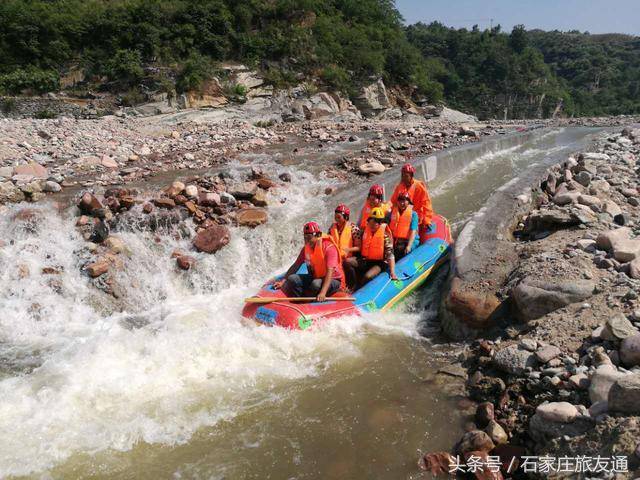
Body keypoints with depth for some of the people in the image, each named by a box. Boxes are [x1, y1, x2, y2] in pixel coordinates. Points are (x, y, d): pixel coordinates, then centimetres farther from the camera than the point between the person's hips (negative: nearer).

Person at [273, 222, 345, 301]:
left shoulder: (329, 248, -22)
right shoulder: (306, 248, 0)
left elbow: (330, 272, -32)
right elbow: (296, 265, 5)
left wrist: (323, 293, -44)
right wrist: (283, 281, -3)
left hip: (334, 280, -6)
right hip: (314, 278, 6)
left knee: (316, 284, -38)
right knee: (292, 279, -14)